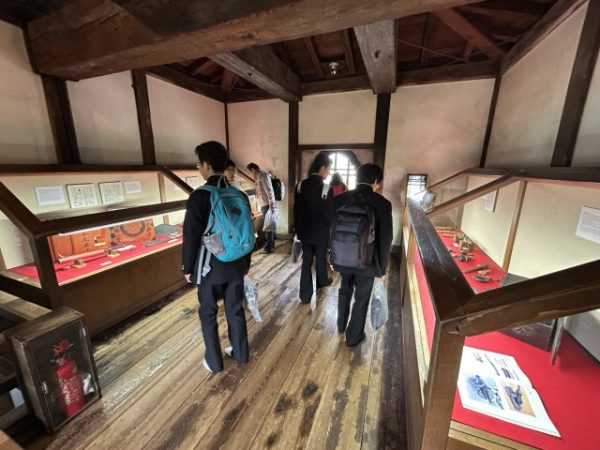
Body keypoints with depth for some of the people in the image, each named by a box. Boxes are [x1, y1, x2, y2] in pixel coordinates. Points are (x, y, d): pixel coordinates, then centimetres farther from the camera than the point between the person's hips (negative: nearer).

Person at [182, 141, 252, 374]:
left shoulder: (199, 196, -17)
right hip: (236, 265, 5)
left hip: (209, 267, -4)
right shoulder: (240, 195, -1)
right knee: (236, 310, 19)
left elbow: (191, 237, -13)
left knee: (208, 314, 15)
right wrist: (246, 262, 16)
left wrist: (188, 267, 2)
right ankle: (240, 353, 37)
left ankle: (214, 362, 30)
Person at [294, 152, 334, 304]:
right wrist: (330, 230, 2)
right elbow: (329, 215, -15)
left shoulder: (301, 185, -3)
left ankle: (305, 295, 16)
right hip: (321, 232, -4)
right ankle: (322, 281, 45)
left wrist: (298, 228, 13)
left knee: (306, 261, 10)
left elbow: (296, 210, 3)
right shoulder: (326, 188, -18)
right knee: (321, 258, 19)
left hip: (305, 231, 4)